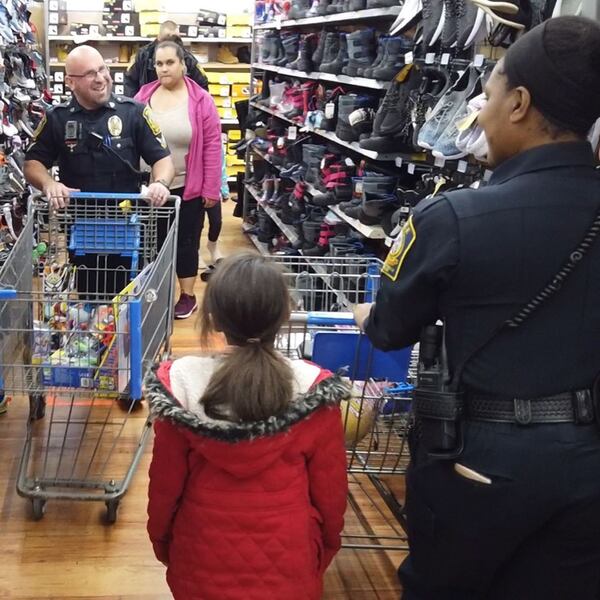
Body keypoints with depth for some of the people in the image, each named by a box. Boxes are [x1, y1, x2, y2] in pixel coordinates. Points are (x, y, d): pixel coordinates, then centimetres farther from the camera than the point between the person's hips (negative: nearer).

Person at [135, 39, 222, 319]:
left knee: (185, 241, 8)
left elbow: (212, 147, -8)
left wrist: (211, 189, -9)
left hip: (187, 188, -3)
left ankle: (188, 296, 22)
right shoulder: (143, 96, 1)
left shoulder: (200, 100, -8)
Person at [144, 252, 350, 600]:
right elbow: (330, 488, -7)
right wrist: (326, 546, 11)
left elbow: (165, 481, -6)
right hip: (288, 566, 0)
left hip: (203, 563, 1)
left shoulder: (182, 385, -17)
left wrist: (161, 539, 12)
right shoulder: (314, 391, -19)